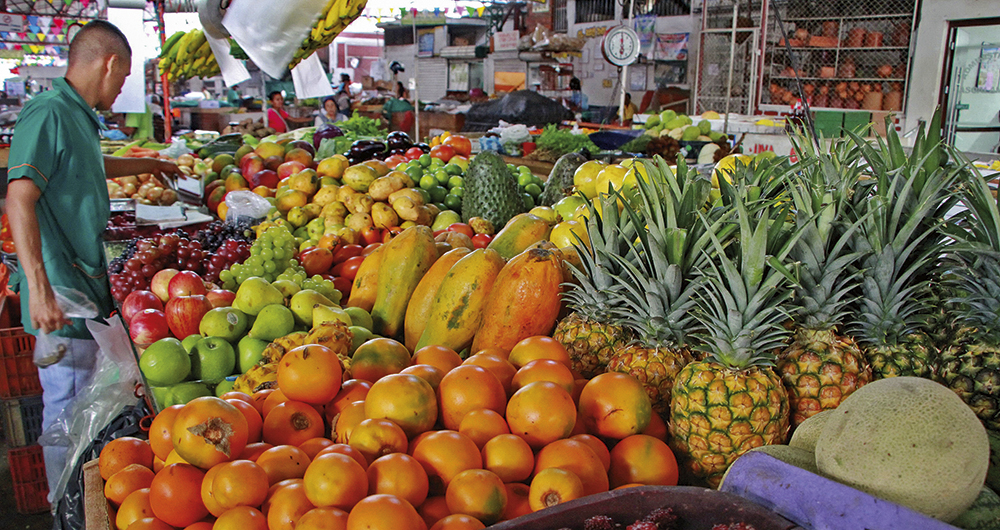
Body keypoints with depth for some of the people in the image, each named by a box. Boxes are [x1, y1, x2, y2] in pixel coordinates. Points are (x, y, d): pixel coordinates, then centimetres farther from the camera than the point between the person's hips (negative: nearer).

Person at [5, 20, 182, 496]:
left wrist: (147, 165, 54)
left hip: (89, 287, 10)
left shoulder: (79, 116, 15)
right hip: (63, 296, -10)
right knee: (67, 411, 0)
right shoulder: (47, 114, -16)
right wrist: (39, 288, -33)